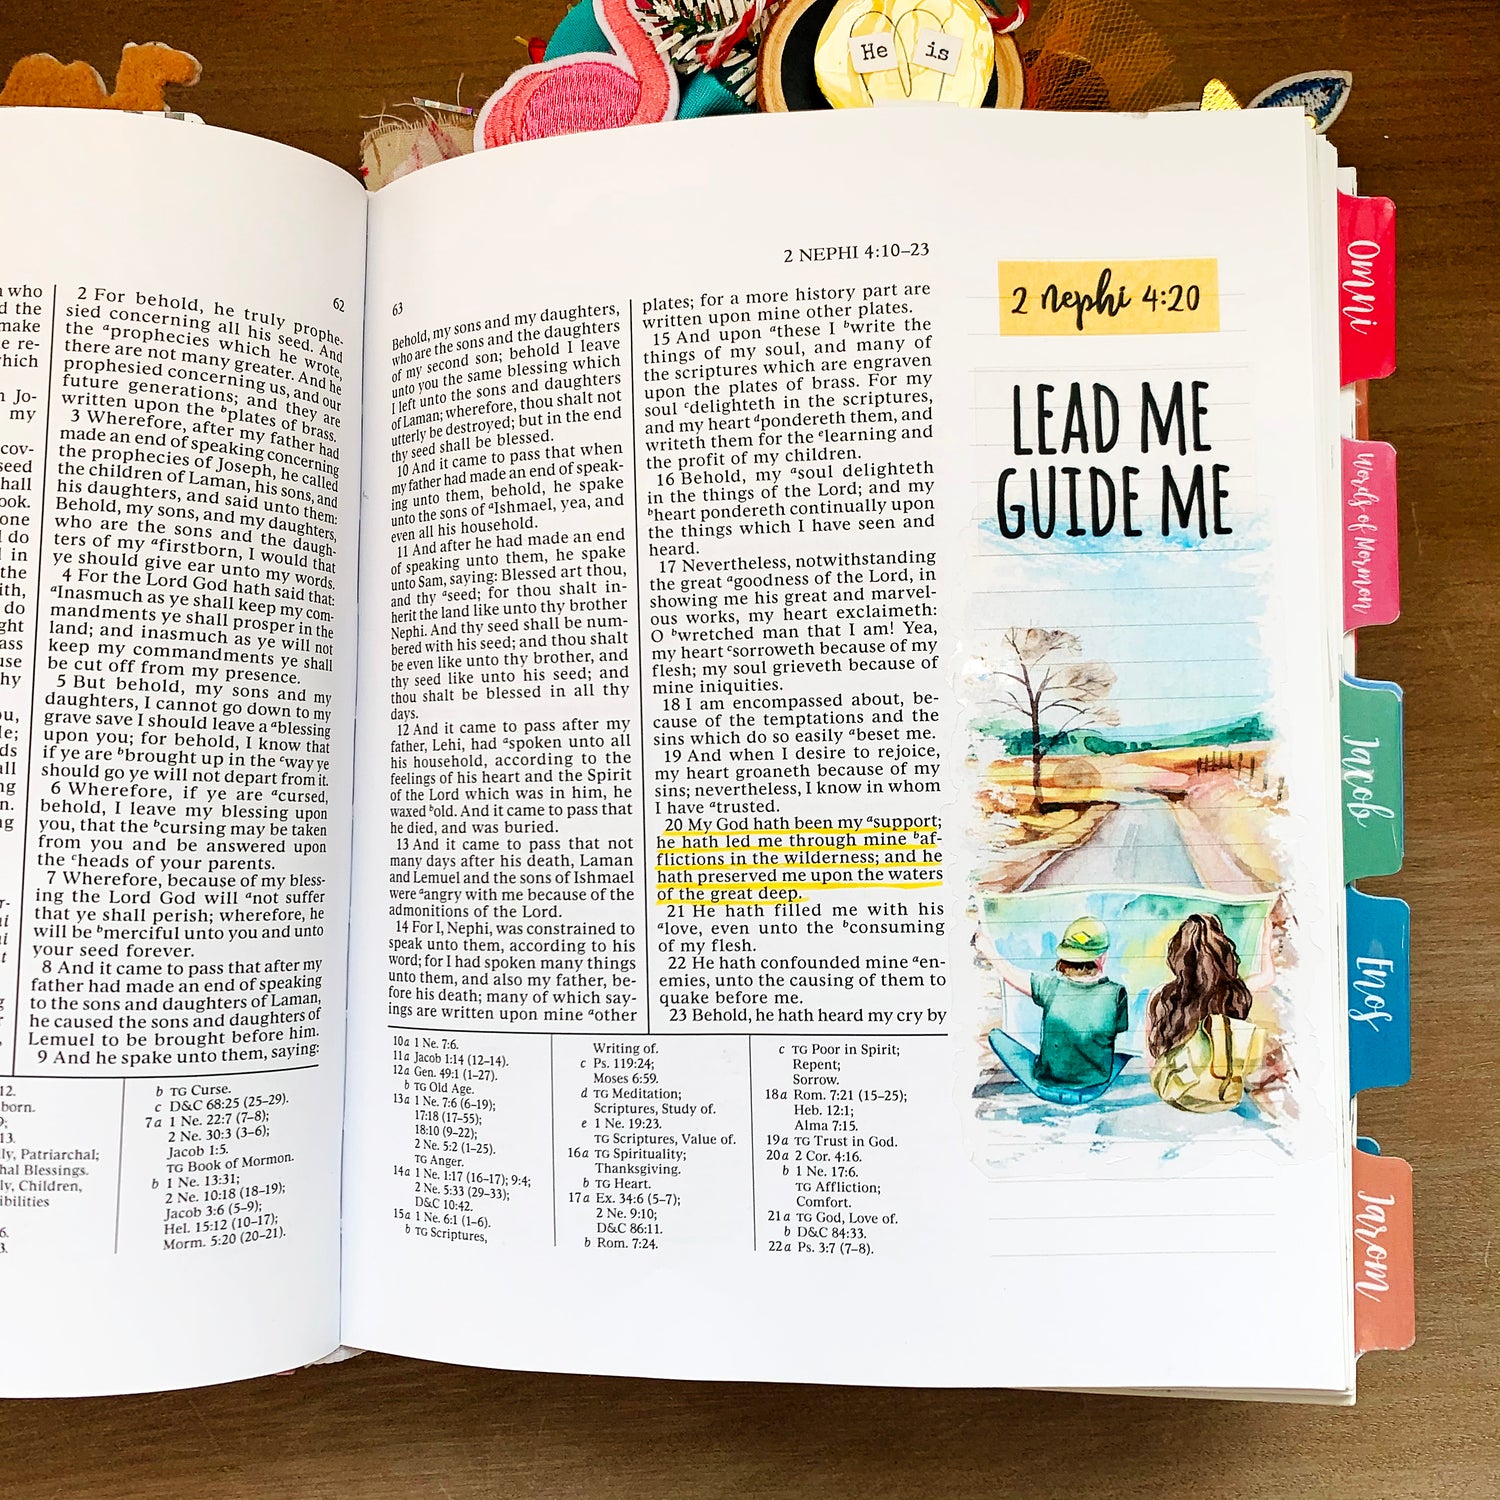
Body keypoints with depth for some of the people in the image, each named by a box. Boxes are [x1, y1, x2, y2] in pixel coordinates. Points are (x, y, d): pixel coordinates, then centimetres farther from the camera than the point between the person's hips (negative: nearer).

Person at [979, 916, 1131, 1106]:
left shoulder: (1051, 986, -17)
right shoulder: (1116, 994, -17)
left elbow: (1010, 973, -1)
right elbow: (1120, 1032, 1)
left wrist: (989, 950, 19)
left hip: (1045, 1088, -1)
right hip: (1094, 1091, 1)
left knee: (996, 1035, 19)